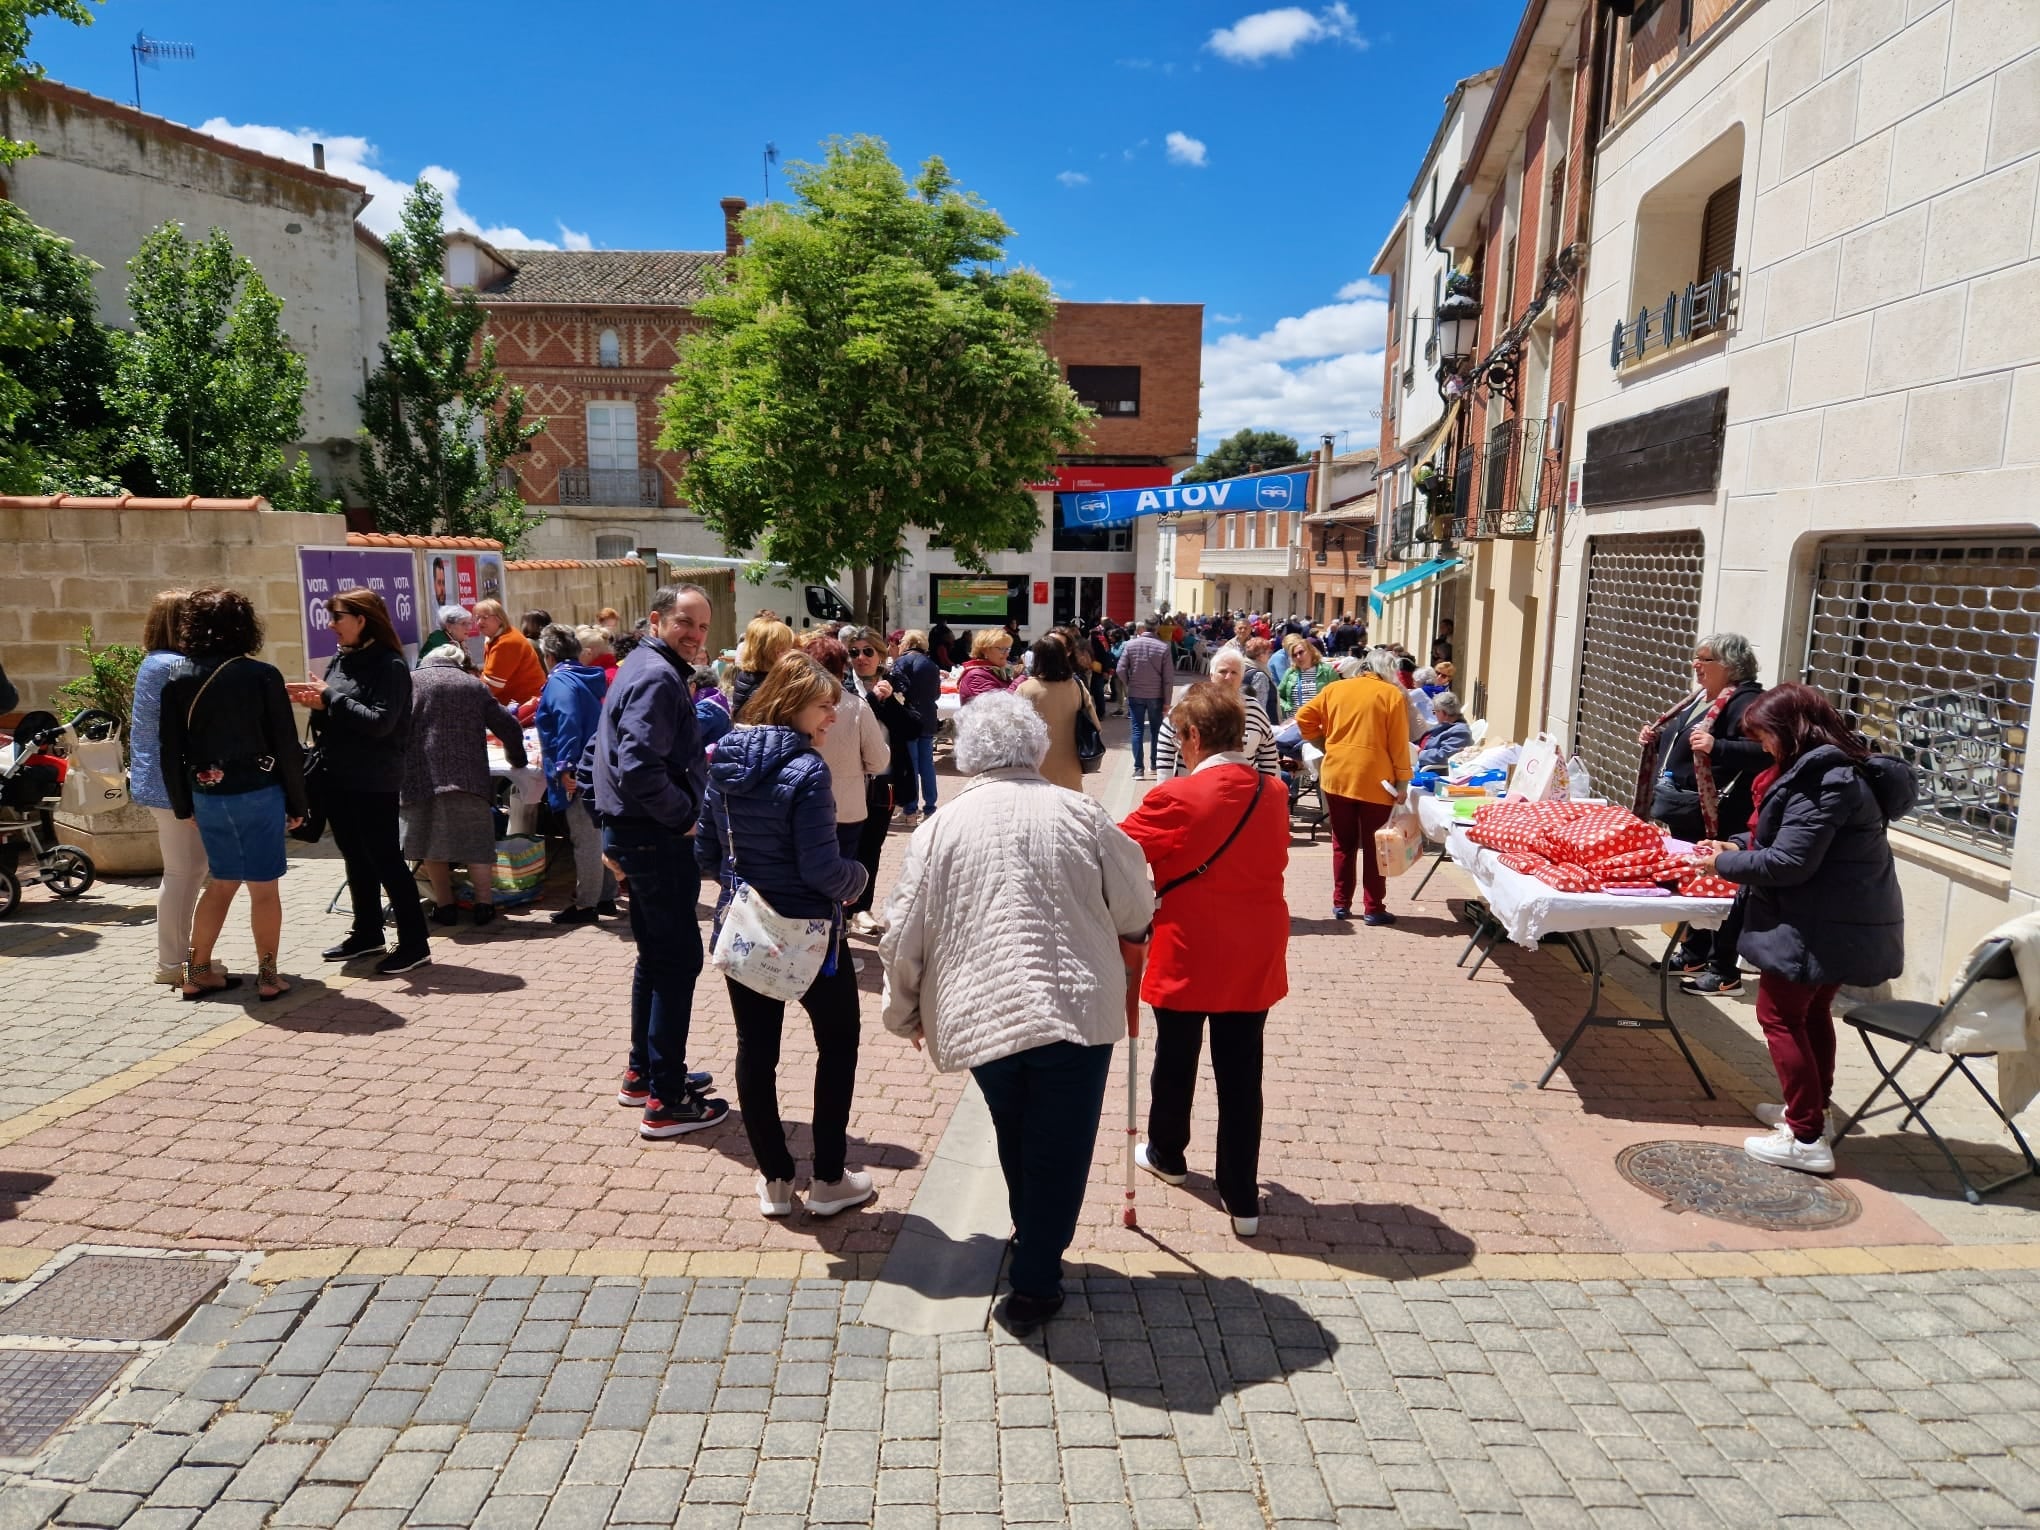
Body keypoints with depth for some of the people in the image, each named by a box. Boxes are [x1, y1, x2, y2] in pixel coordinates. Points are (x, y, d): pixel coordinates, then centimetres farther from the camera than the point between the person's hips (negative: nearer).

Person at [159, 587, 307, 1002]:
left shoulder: (179, 683, 1)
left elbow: (171, 753, 3)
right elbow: (286, 745, -8)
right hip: (258, 793, -4)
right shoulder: (262, 676, -9)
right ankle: (268, 976, 10)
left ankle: (197, 972, 22)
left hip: (207, 796, 4)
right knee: (264, 887, 5)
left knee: (221, 882, 18)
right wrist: (296, 802, 0)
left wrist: (183, 805, 14)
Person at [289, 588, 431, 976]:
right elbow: (336, 717, 16)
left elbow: (380, 722, -22)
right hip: (338, 777, 8)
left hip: (374, 782, -8)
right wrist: (315, 703, -4)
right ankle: (367, 933, 27)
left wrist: (330, 698, -19)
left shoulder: (389, 665, -13)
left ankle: (415, 943, 2)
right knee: (356, 857, 15)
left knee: (385, 860, -5)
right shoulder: (341, 659, 10)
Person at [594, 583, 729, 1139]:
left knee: (655, 956, 20)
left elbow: (620, 754, 23)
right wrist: (686, 813, -17)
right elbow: (639, 767, -29)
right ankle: (666, 1102, 2)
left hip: (634, 832, 11)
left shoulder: (645, 668, 15)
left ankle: (643, 1073, 32)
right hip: (656, 837, -11)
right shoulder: (658, 678, -18)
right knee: (679, 959, -4)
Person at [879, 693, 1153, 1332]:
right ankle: (1035, 1284, 16)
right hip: (1078, 1008, -2)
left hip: (980, 1015, 2)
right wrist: (1118, 931, 30)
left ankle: (1033, 1247, 40)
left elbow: (903, 937, 3)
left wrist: (905, 1013, 19)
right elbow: (1137, 911, 6)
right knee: (1059, 1151, 10)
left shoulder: (940, 828, 1)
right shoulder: (1081, 814, -2)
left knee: (1016, 1142, 23)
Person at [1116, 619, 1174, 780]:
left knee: (1137, 730, 4)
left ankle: (1139, 768, -2)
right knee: (1156, 730, 16)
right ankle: (1155, 763, 26)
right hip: (1156, 696, 0)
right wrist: (1167, 701, 0)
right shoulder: (1163, 647, -7)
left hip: (1135, 695, 0)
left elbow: (1121, 670, -7)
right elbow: (1169, 678, -7)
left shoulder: (1130, 644, -6)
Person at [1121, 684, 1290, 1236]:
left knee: (1176, 1063, 18)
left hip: (1188, 956, -4)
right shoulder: (1273, 794, -2)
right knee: (1241, 1074, 9)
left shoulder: (1177, 798, -18)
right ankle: (1242, 1199, 15)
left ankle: (1166, 1154, 40)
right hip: (1254, 957, 4)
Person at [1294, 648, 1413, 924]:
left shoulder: (1335, 689, 6)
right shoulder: (1392, 694, -4)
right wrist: (1402, 781, -2)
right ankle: (1373, 909, 9)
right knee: (1374, 846, 6)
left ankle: (1340, 903, 17)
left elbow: (1304, 717, 4)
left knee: (1343, 843, 13)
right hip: (1375, 780, -3)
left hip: (1337, 776, 3)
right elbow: (1399, 744, -6)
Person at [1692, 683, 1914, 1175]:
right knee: (1811, 1012, 23)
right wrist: (1738, 844, 5)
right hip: (1844, 920, 11)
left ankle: (1807, 1139, 1)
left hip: (1822, 926, -11)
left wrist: (1725, 865, -11)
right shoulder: (1832, 767, 10)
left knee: (1779, 1015, -2)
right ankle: (1812, 1109, 38)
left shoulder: (1823, 780, -24)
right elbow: (1793, 838, 18)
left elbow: (1788, 862, -24)